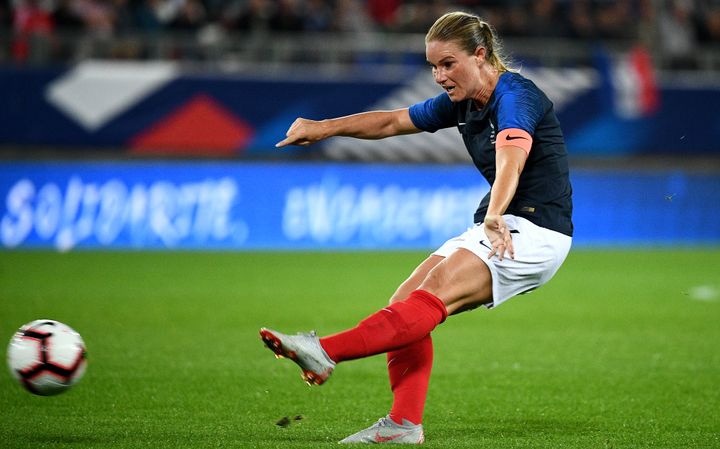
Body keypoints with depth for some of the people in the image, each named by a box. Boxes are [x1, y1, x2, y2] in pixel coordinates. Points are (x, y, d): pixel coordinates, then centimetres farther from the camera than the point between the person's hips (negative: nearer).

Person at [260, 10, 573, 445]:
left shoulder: (515, 97, -18)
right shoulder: (461, 103, 10)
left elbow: (512, 157, -37)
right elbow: (392, 122, 22)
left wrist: (495, 219, -53)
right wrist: (325, 128, 13)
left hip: (536, 230, -9)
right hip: (496, 228, 9)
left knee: (435, 293, -26)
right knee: (406, 300, -5)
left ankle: (325, 352, -37)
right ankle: (404, 424, -9)